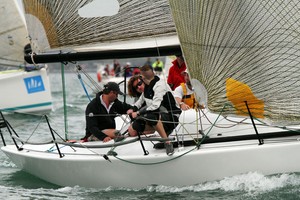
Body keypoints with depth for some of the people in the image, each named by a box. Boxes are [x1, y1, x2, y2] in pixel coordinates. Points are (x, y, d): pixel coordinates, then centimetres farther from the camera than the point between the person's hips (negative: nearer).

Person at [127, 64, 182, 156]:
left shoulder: (160, 85, -21)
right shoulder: (147, 85, 5)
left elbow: (155, 106, -29)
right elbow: (142, 99, 21)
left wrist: (138, 113, -22)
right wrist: (134, 109, 3)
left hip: (171, 116, -8)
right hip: (156, 115, 8)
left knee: (151, 116, -42)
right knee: (132, 130, -4)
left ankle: (168, 143, -31)